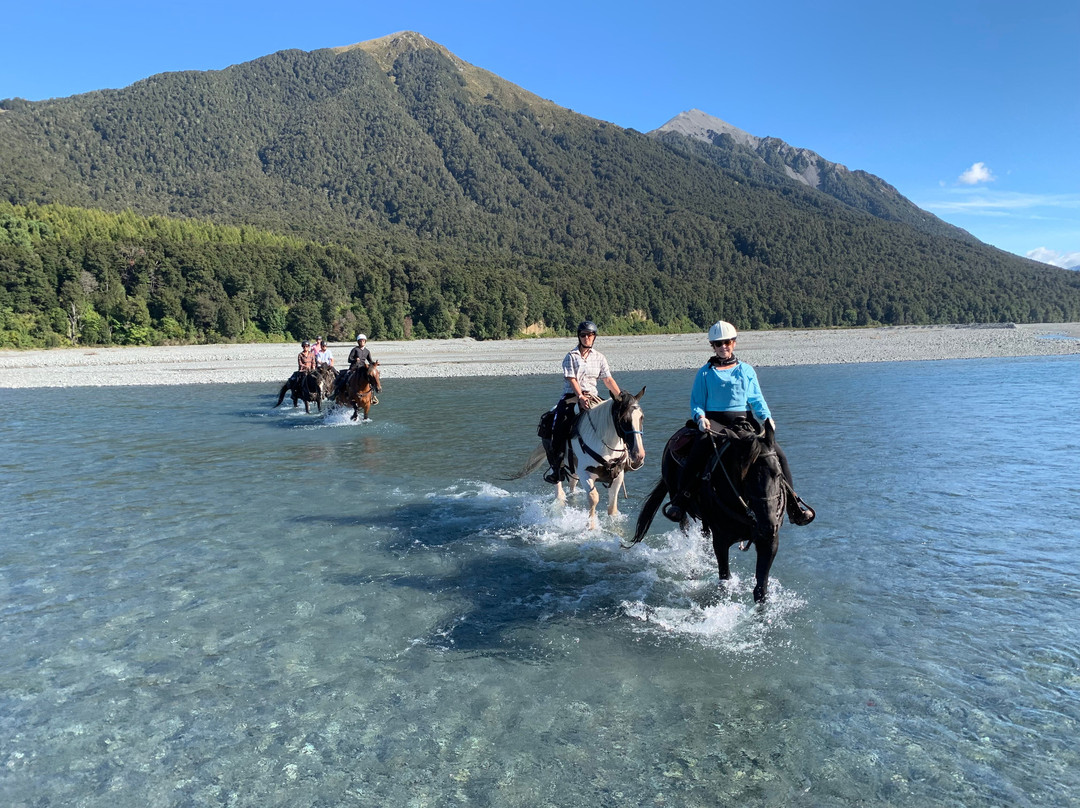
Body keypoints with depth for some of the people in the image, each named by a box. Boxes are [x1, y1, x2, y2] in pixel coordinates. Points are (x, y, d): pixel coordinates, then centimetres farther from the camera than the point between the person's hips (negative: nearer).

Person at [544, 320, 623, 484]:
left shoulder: (599, 357, 13)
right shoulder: (571, 356, 2)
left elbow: (608, 380, 9)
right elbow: (572, 379, -9)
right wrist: (581, 397, -24)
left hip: (592, 397, 3)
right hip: (571, 397, -3)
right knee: (560, 427, -23)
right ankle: (556, 465, -11)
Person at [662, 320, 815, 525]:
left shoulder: (747, 370, 15)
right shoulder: (705, 373, 8)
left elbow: (757, 400, 15)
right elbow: (696, 402, 6)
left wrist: (767, 417, -4)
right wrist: (701, 417, -15)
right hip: (714, 425, -2)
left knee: (778, 455, -11)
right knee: (695, 455, -29)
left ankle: (792, 502, 3)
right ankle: (679, 499, -12)